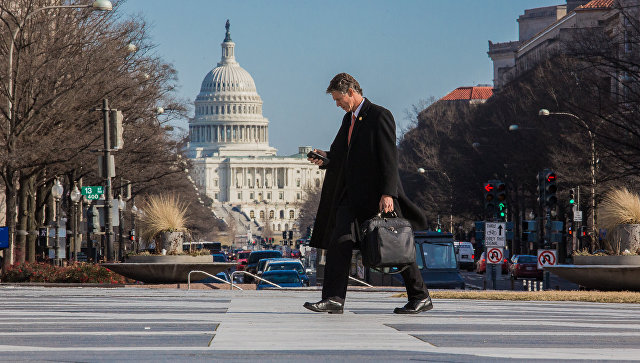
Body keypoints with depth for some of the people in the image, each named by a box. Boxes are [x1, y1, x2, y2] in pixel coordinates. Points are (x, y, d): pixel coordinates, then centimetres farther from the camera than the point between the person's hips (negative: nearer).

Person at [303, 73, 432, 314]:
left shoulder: (380, 116, -10)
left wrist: (388, 193, -23)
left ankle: (421, 298, 12)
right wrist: (325, 158, 0)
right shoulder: (349, 119, 15)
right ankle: (334, 299, -9)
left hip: (377, 194, -7)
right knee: (339, 242, -6)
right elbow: (341, 153, 22)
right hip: (352, 194, 8)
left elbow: (389, 158, -16)